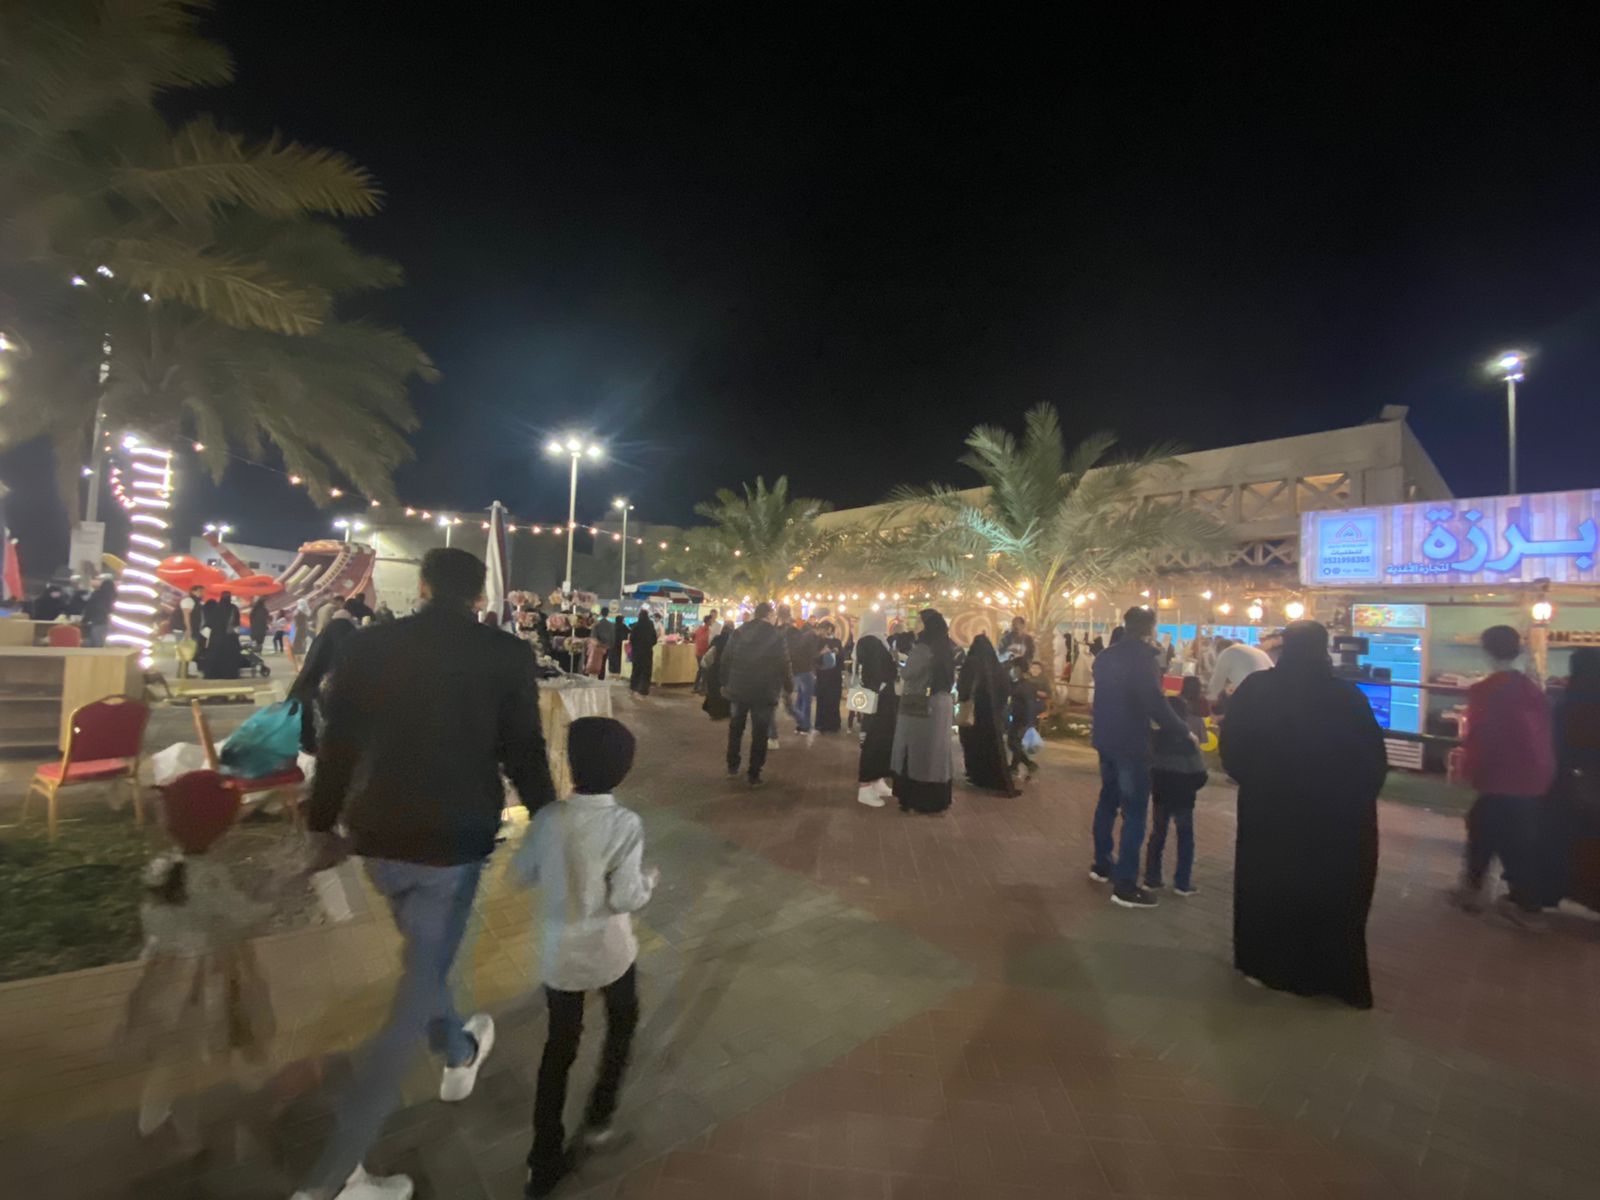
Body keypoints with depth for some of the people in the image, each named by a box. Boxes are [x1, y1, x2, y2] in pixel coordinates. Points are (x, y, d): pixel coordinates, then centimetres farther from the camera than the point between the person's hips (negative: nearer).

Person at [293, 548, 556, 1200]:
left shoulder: (369, 644, -2)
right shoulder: (508, 654, -12)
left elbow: (336, 745, 3)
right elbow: (525, 753, -8)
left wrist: (322, 826, 17)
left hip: (379, 836, 5)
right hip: (453, 840, -4)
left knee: (425, 957, 29)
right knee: (417, 989, 12)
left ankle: (460, 1054, 53)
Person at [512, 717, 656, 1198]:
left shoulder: (548, 816, -13)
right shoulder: (625, 823, -23)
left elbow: (522, 875, 0)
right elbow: (627, 898, -21)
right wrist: (649, 879, -2)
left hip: (560, 952, 3)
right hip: (609, 951, -2)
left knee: (559, 1046, 20)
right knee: (622, 1023, 27)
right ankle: (598, 1117, 38)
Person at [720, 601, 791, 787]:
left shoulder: (738, 632, 1)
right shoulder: (777, 636, -8)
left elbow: (724, 660, 4)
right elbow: (784, 665, -8)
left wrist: (725, 683, 14)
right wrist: (787, 688, 4)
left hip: (738, 689, 3)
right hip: (764, 692, -3)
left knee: (736, 728, 21)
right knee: (759, 734, 6)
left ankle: (732, 765, 28)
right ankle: (754, 775, 7)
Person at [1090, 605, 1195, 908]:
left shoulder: (1106, 655, 10)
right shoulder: (1144, 657, -16)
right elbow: (1155, 703, -22)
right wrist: (1184, 731, -10)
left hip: (1106, 738, 8)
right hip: (1131, 743, -8)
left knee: (1108, 799, 19)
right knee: (1134, 810, -3)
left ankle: (1101, 864, 29)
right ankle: (1125, 885, -1)